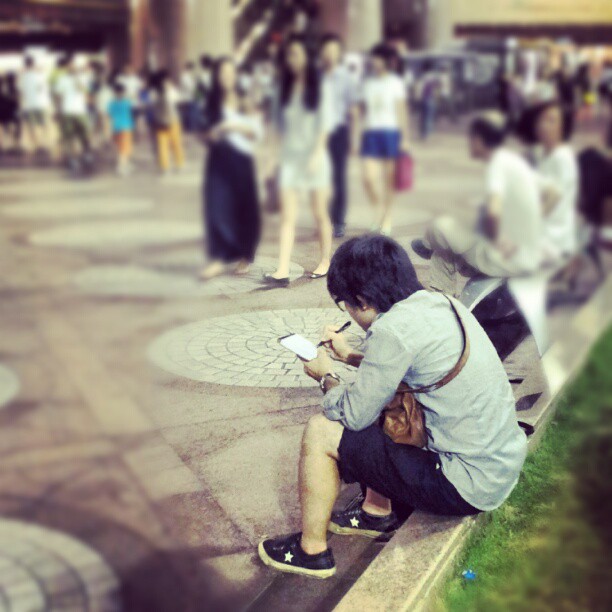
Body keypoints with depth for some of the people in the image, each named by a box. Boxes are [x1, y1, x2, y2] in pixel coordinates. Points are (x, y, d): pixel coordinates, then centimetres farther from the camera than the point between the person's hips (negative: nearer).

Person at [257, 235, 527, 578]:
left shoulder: (394, 329, -21)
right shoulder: (440, 303, 4)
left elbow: (354, 415, -12)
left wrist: (327, 377, 7)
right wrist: (349, 356, 26)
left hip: (470, 487, -9)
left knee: (321, 432, -3)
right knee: (381, 401, 24)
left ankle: (312, 550, 15)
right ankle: (378, 513, 33)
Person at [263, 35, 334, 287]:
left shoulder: (319, 88, 1)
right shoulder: (285, 88, 11)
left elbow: (325, 122, -4)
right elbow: (283, 123, 14)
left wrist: (317, 153, -14)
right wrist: (282, 150, 6)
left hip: (313, 156, -3)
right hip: (290, 156, 3)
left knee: (320, 213, 6)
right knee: (287, 216, -6)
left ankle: (325, 261, 22)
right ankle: (282, 271, -12)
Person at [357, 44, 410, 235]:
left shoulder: (395, 83, 2)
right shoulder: (368, 83, 12)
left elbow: (402, 111, 1)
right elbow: (363, 109, 14)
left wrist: (405, 138, -5)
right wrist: (358, 136, 9)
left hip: (390, 132, -3)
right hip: (371, 133, 3)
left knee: (389, 179, 1)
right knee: (369, 177, -10)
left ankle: (387, 220, 14)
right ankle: (378, 208, 16)